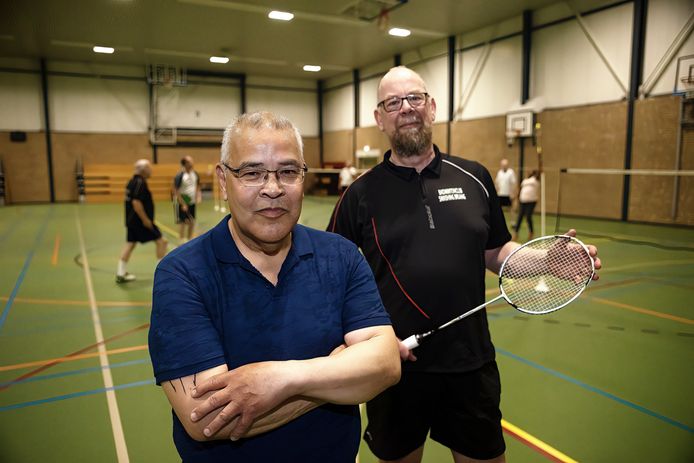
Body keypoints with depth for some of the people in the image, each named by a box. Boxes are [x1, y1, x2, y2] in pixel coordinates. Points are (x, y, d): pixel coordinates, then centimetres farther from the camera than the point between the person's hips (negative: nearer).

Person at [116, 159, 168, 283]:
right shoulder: (140, 183, -18)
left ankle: (120, 274, 15)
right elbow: (136, 203, -26)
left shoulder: (133, 181, 13)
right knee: (161, 241, -1)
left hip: (132, 220, 10)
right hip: (140, 221, -10)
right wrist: (145, 220, -22)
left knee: (130, 244, 12)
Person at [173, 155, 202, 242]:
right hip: (183, 203, -6)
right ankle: (182, 241, 9)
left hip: (192, 203, 6)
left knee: (192, 222, 11)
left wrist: (198, 197, -2)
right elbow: (176, 191, -15)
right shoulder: (179, 176, -15)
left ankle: (190, 239, 26)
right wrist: (183, 204, -19)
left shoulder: (195, 174, 3)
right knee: (183, 222, -1)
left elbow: (198, 187, 15)